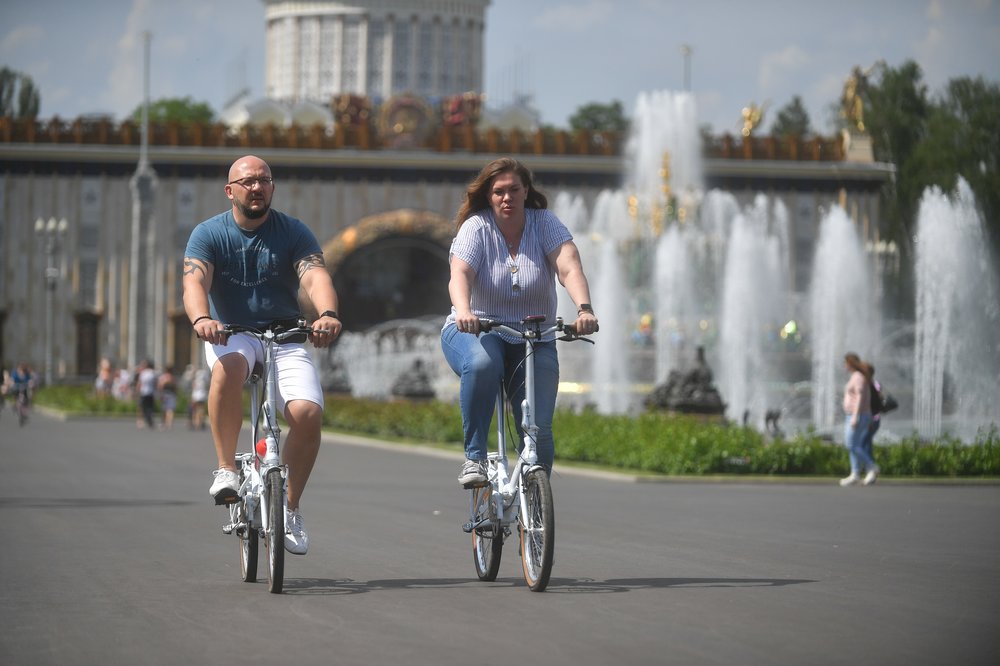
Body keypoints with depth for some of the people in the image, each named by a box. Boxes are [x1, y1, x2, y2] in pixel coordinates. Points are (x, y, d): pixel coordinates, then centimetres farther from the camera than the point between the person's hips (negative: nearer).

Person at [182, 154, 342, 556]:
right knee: (229, 366, -38)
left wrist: (328, 314, -40)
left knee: (307, 414, -22)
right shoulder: (209, 234, -1)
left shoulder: (293, 233, 0)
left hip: (285, 338, 1)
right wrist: (201, 319, -41)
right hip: (230, 335, -1)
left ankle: (290, 509, -2)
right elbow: (195, 282, -18)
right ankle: (226, 470, -26)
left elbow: (316, 277, -17)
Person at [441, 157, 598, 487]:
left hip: (533, 340, 2)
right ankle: (474, 457, -26)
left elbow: (569, 268, -18)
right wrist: (463, 311, -45)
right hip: (476, 331, -2)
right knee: (481, 363, -39)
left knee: (538, 431, -13)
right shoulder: (476, 227, -7)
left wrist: (584, 308, -39)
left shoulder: (545, 224, -3)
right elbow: (460, 274, -23)